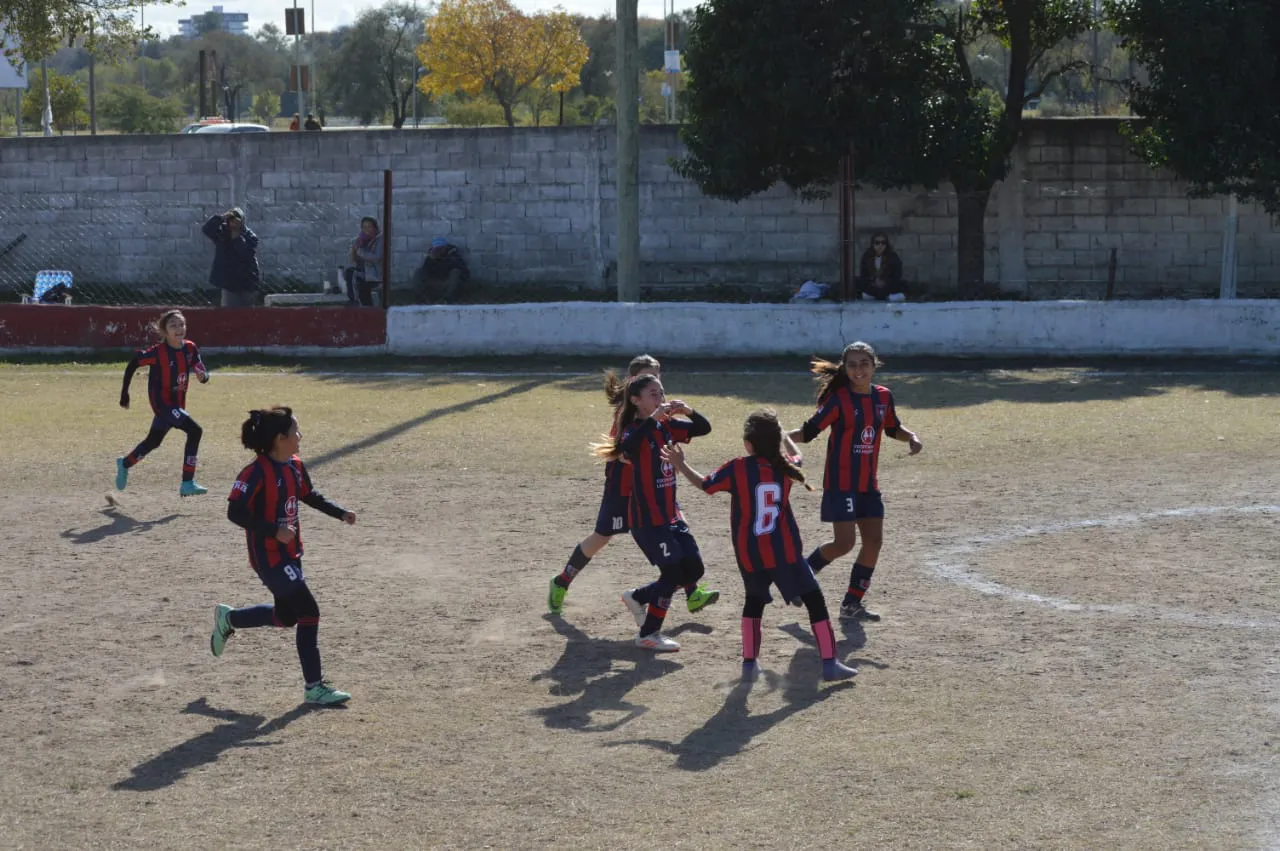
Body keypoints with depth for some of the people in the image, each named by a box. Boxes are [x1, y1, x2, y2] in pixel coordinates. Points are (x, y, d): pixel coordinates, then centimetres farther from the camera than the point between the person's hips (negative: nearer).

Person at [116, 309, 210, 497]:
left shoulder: (190, 349, -4)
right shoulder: (158, 352, -19)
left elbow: (203, 372, 0)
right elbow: (133, 364, -8)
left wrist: (202, 375, -25)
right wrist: (125, 392, -4)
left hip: (178, 403, 7)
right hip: (162, 402, -7)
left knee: (154, 440, 23)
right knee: (194, 431, -22)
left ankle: (125, 464, 50)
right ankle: (187, 483, -16)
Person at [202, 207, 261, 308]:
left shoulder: (250, 236, -9)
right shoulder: (222, 232, 1)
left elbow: (247, 255, -22)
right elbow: (206, 229, -15)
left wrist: (237, 238, -23)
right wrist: (221, 218, -27)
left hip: (246, 282, -3)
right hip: (228, 282, 3)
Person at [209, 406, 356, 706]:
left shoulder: (295, 467, 4)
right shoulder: (257, 473, -21)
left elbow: (309, 496, 21)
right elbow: (235, 512, -23)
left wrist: (340, 513, 8)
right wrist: (274, 531, -28)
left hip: (290, 554, 9)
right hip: (269, 557, -9)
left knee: (286, 616, 20)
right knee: (308, 612, -9)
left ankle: (228, 619, 41)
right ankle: (314, 687, -1)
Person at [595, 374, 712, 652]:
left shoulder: (667, 427, 7)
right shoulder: (634, 430, -14)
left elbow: (704, 429, 6)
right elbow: (628, 445, -38)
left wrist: (688, 412, -13)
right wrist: (653, 418, -42)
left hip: (671, 514, 8)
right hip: (647, 518, -8)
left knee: (694, 570, 8)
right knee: (672, 571, -7)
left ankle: (638, 597, 25)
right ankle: (648, 634, 9)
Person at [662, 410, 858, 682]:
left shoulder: (737, 468, -7)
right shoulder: (785, 466, 0)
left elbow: (705, 485, 7)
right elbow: (795, 456, 25)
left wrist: (680, 465, 21)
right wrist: (780, 436, 40)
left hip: (750, 555, 1)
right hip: (785, 553, -1)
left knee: (754, 600, 25)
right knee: (814, 601, 6)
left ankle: (749, 663, 21)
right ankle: (830, 664, -1)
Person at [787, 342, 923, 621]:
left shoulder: (883, 397, 5)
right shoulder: (839, 399, -12)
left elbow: (893, 428, 22)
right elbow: (809, 431, -12)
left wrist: (912, 437, 3)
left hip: (868, 483, 6)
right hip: (841, 483, -6)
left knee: (874, 541, 4)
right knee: (845, 542, -12)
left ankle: (852, 604, 15)